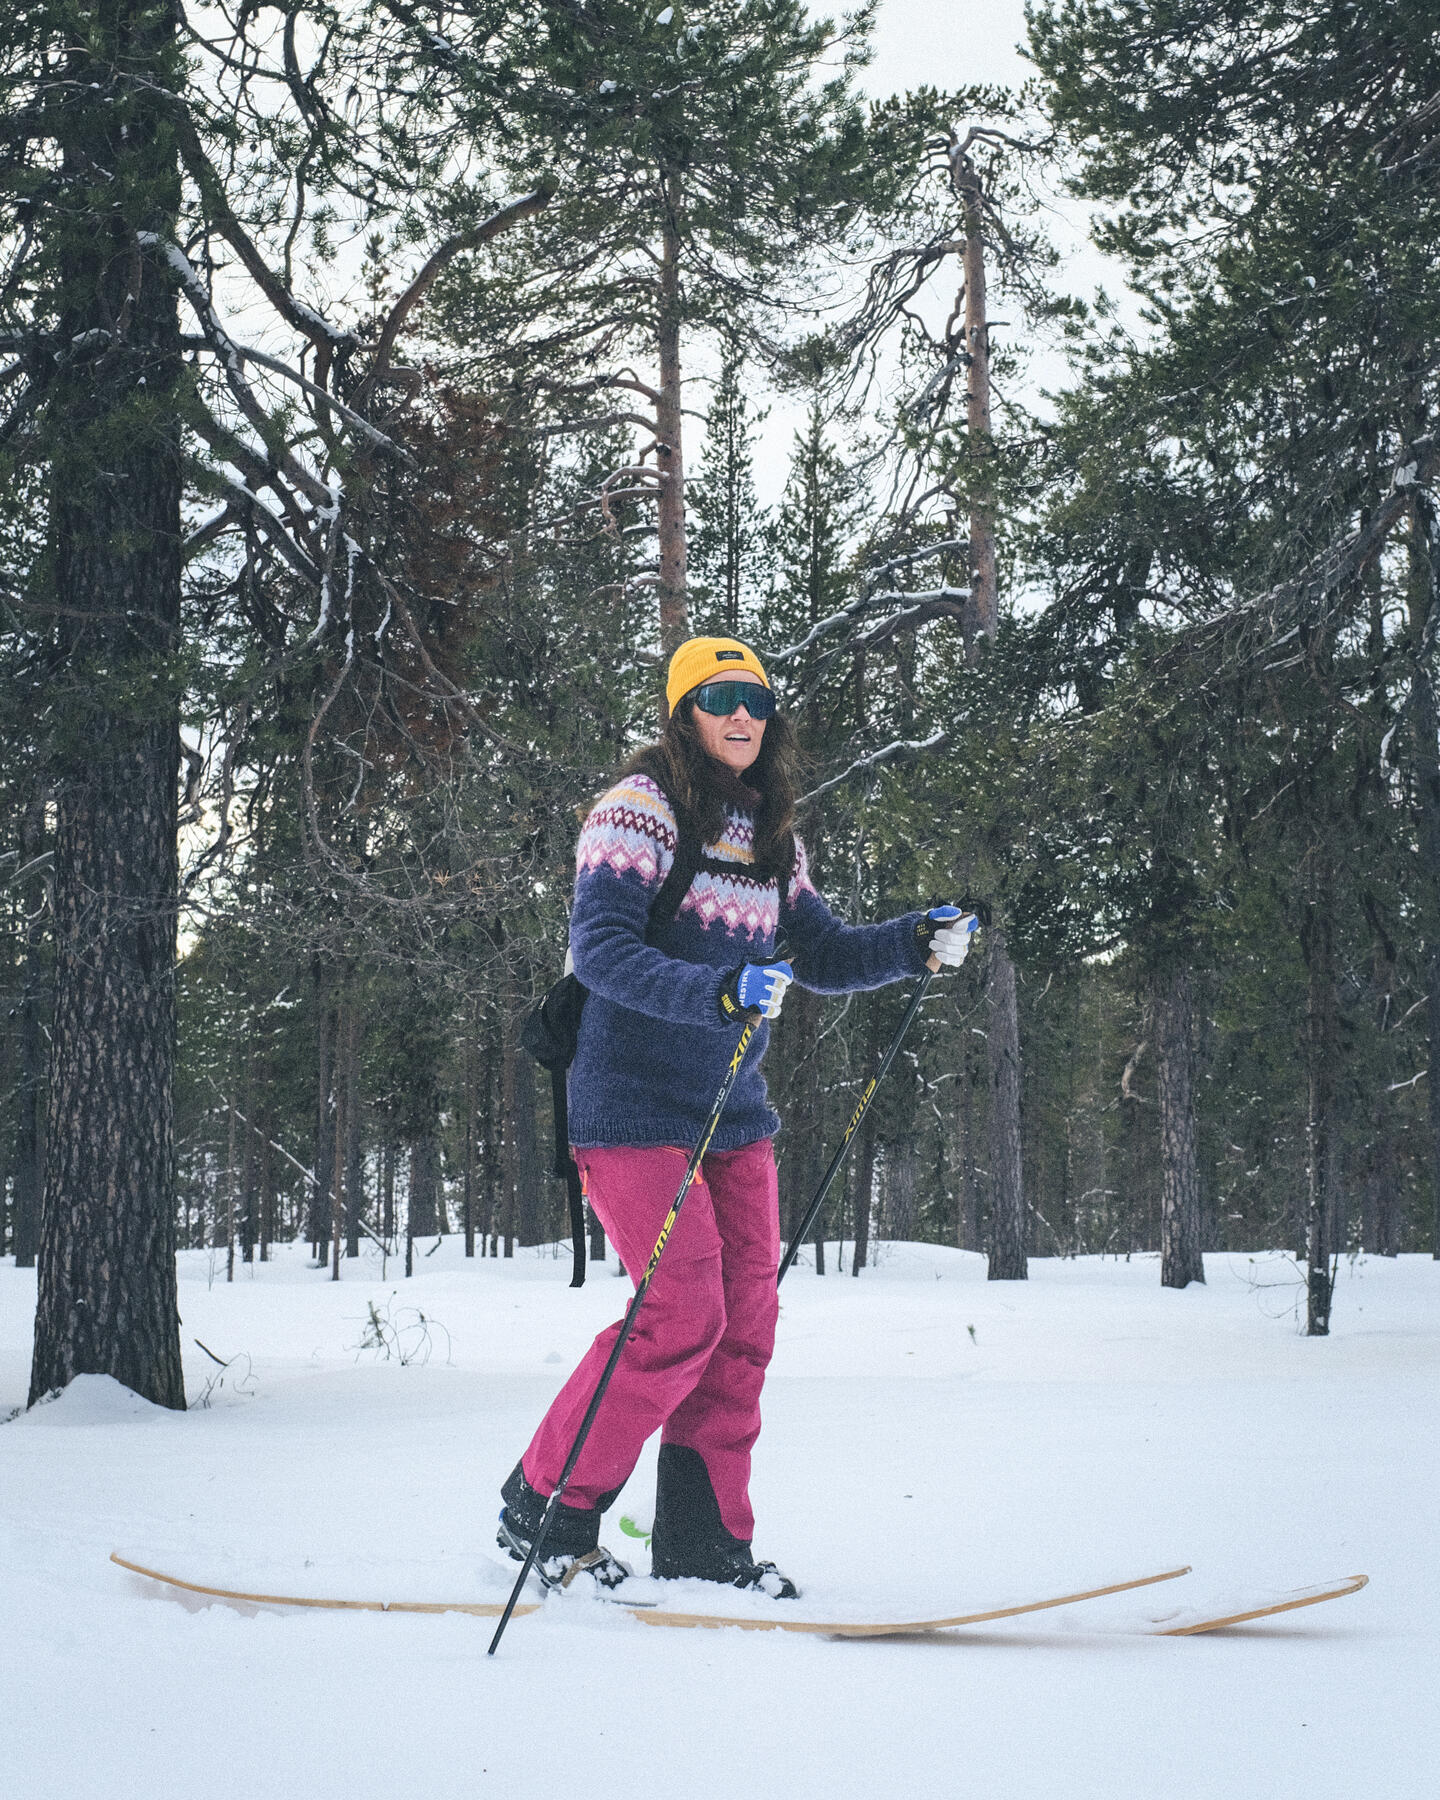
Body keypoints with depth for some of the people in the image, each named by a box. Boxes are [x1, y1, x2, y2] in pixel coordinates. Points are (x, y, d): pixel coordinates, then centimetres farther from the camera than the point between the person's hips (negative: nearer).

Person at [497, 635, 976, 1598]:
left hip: (735, 1113, 8)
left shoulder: (771, 837, 13)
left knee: (745, 1319, 5)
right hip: (638, 1108, -7)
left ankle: (704, 1539, 16)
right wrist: (719, 992, -33)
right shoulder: (638, 809, -10)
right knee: (685, 1315, -12)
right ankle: (545, 1509, 4)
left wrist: (917, 942, 3)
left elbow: (819, 953, 18)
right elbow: (601, 950, -20)